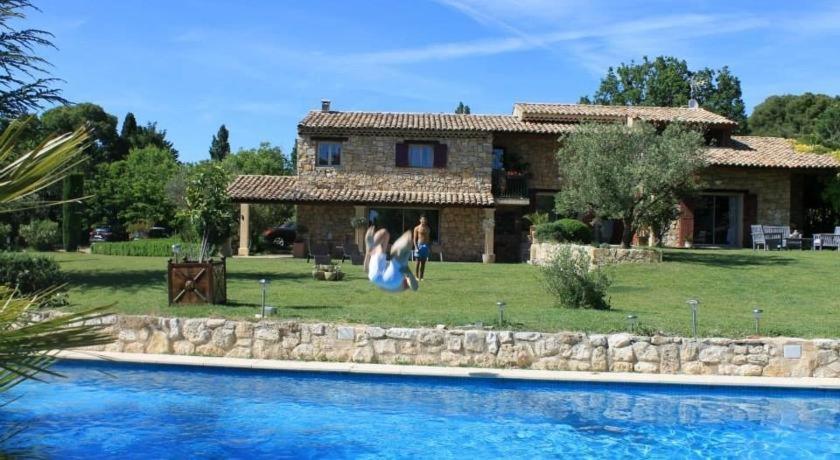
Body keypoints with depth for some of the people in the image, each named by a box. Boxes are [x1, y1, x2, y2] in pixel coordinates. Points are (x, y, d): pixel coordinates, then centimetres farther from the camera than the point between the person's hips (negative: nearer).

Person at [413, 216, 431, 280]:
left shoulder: (428, 228, 13)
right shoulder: (417, 228, 0)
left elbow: (428, 238, 16)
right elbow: (414, 239, -3)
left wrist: (428, 247, 9)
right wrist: (416, 247, -13)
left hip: (426, 245, 4)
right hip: (419, 245, -4)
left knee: (423, 262, 3)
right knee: (418, 261, -3)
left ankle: (421, 277, 5)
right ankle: (417, 276, 2)